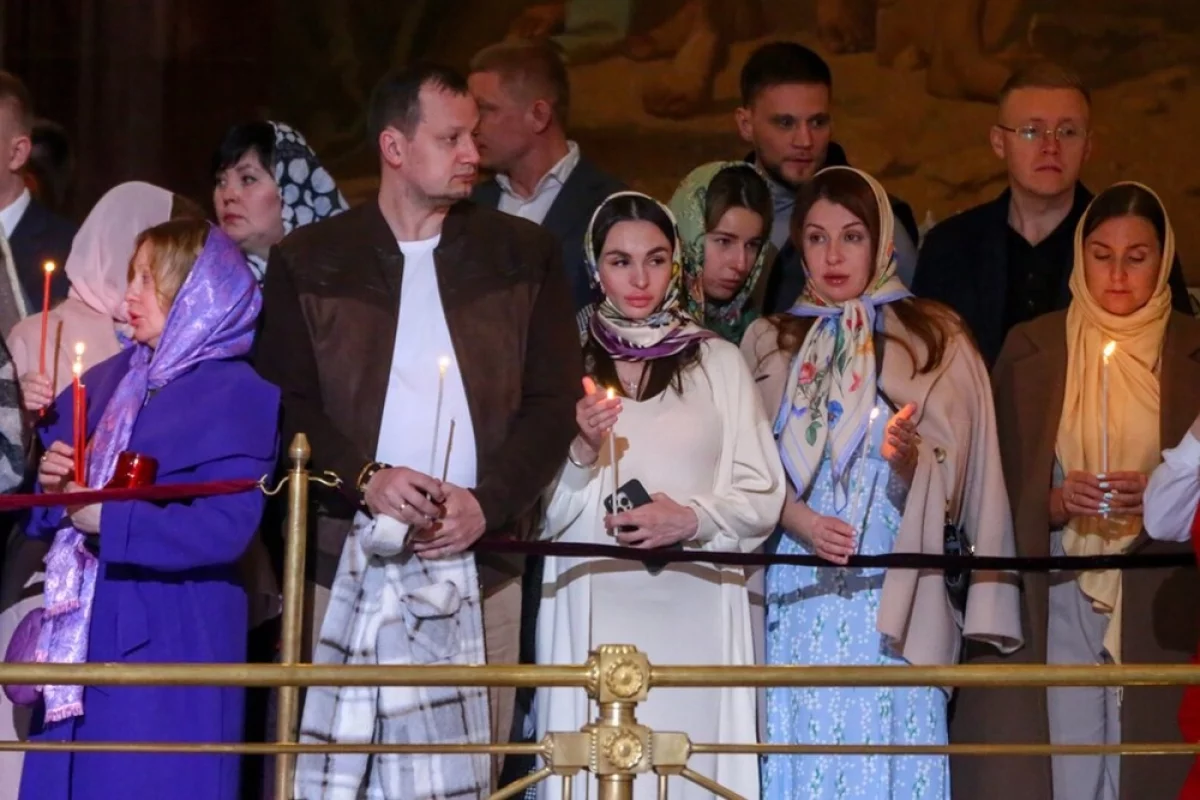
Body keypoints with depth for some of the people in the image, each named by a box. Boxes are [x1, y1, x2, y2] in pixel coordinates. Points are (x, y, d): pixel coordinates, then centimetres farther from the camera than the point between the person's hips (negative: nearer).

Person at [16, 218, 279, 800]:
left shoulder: (238, 395, -9)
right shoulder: (111, 381, 13)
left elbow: (226, 527, -20)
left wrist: (109, 522, -22)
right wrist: (51, 481, -5)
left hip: (169, 644, -7)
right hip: (84, 633, 7)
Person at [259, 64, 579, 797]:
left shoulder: (524, 254, 11)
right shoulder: (309, 261, 8)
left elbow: (553, 400, 7)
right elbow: (286, 404, 2)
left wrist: (488, 502, -9)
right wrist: (366, 479, -15)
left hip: (480, 560, 1)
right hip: (344, 554, -1)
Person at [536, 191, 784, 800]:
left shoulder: (718, 362, 7)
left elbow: (763, 497, 6)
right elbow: (543, 512, 4)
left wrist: (693, 519, -11)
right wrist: (581, 449, -13)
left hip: (694, 615, 0)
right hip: (594, 614, 0)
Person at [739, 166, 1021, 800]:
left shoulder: (935, 341, 7)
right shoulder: (769, 344, 14)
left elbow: (953, 480, 3)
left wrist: (911, 460, -18)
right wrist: (797, 517, -9)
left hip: (896, 605, -2)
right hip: (798, 600, 2)